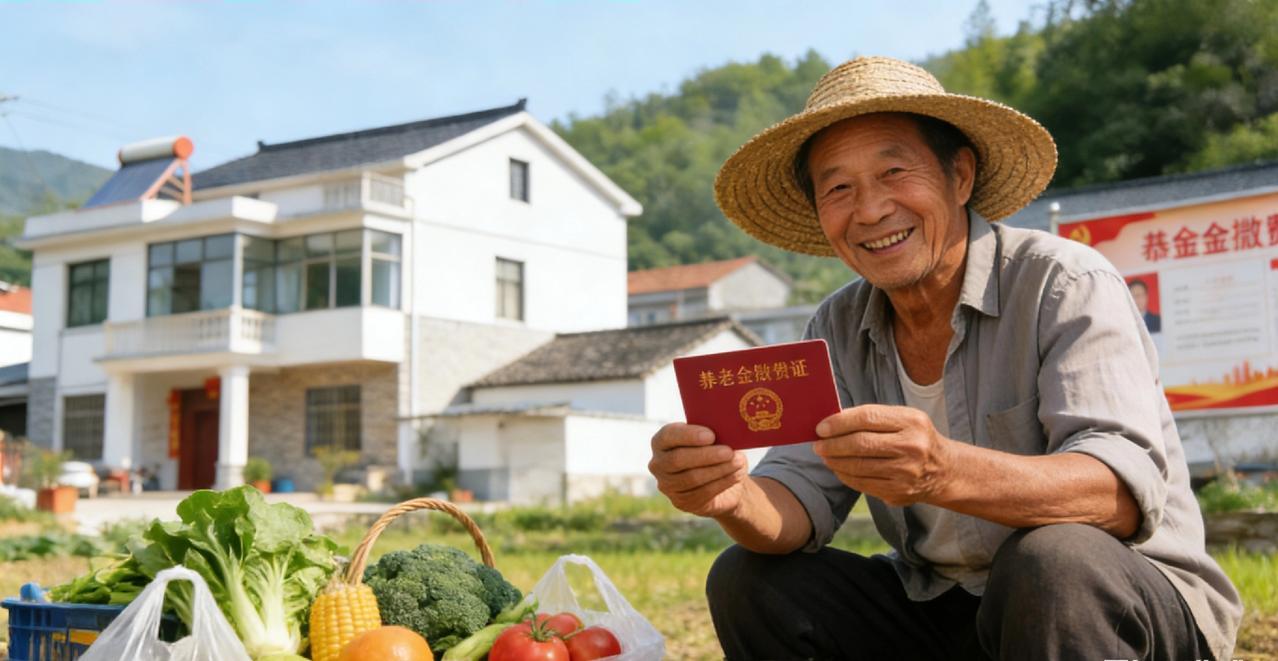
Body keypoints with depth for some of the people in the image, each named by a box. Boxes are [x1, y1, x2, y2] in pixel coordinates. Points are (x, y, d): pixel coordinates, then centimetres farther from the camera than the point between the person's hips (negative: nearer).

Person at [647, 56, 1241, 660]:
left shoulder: (1065, 287, -16)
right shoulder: (838, 332, 2)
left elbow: (1128, 490, -29)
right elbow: (800, 505, -5)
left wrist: (946, 473, -47)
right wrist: (732, 496, -31)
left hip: (1136, 608, -5)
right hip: (946, 613, 6)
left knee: (1050, 562, -36)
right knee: (750, 582, -7)